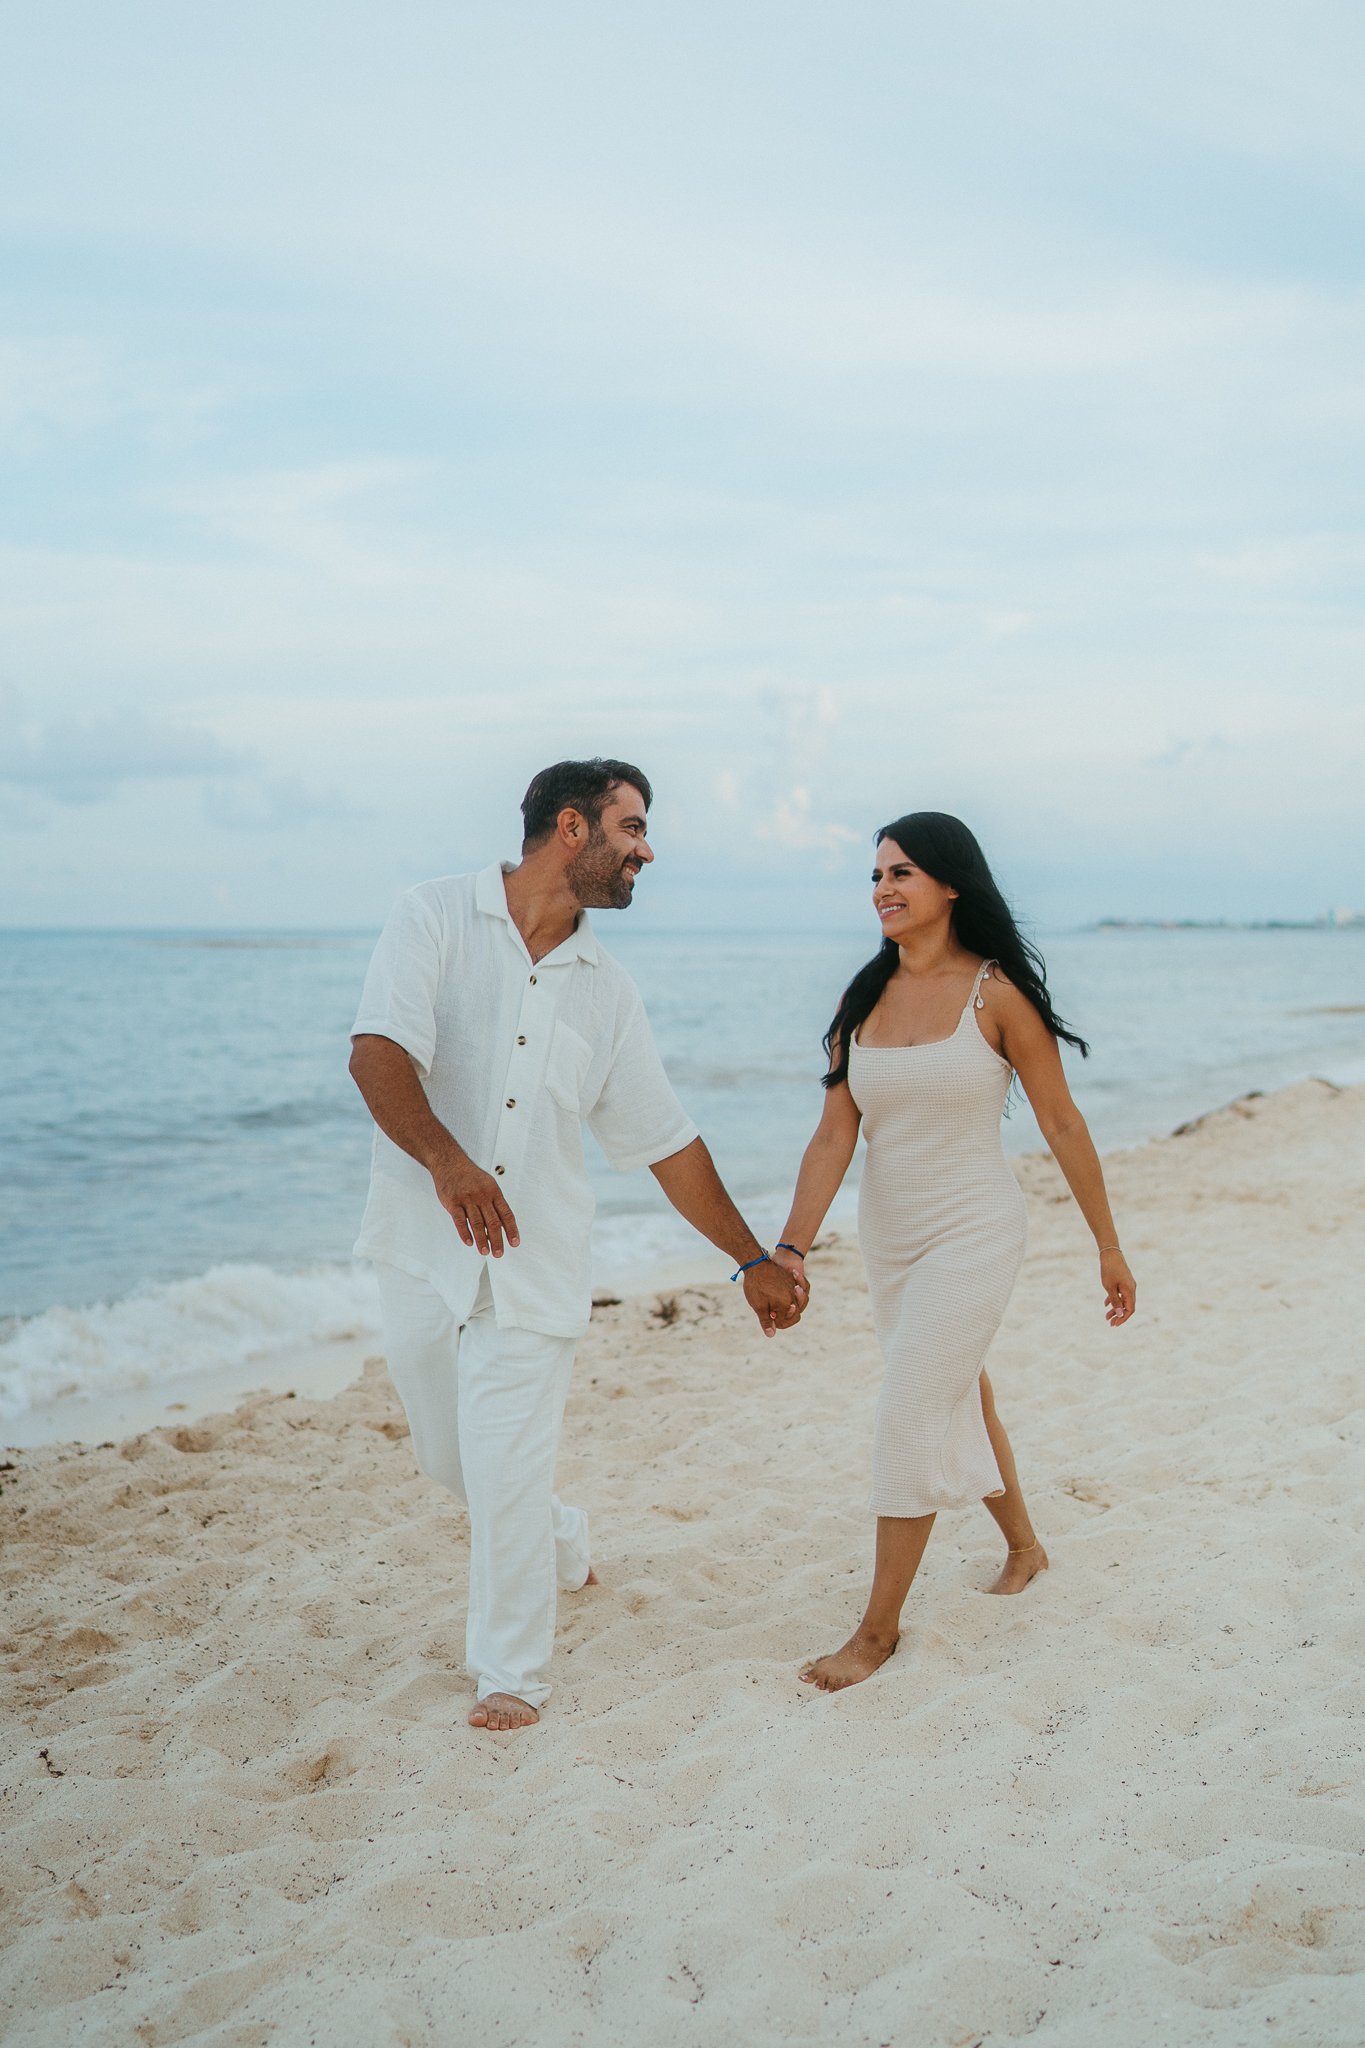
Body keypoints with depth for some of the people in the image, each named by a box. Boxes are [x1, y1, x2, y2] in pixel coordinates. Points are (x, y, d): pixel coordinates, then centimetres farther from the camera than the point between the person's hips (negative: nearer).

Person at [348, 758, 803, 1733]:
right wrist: (445, 1158, -36)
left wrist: (754, 1259, 16)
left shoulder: (606, 990, 7)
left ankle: (513, 1672, 12)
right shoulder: (438, 917, -4)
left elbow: (667, 1140, 14)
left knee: (507, 1464, -6)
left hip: (536, 1261, 1)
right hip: (425, 1247, -1)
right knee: (451, 1457, 14)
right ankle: (560, 1544, 43)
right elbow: (378, 1052, -19)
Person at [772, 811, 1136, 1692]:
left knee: (910, 1419, -10)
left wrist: (1110, 1248, -2)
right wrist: (792, 1247, -12)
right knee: (959, 1396, 20)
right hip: (889, 1238, 6)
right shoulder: (865, 1000, 2)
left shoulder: (996, 994, -12)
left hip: (974, 1232, -6)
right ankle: (1024, 1546, 44)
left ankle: (880, 1627, 2)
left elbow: (1063, 1125, -6)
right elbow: (834, 1135, -2)